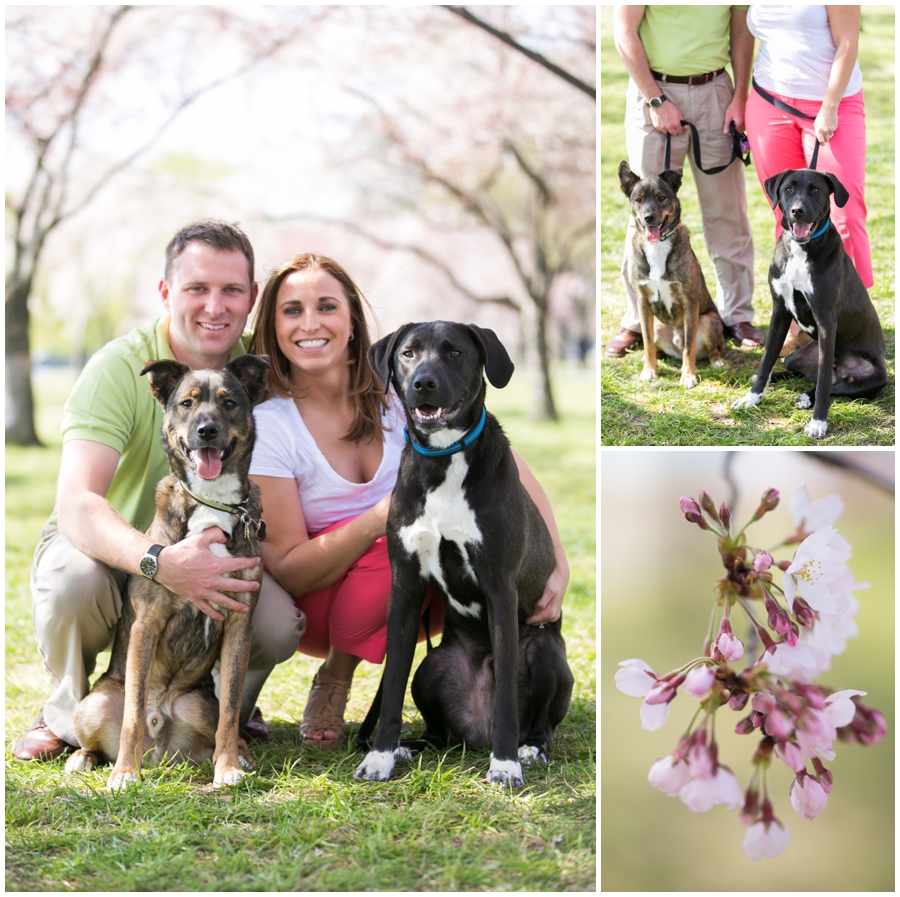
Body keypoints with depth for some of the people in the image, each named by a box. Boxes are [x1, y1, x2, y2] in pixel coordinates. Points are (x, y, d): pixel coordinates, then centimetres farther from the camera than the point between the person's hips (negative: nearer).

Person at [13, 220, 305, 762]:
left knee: (280, 624, -27)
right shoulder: (120, 369, -22)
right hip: (113, 545, -3)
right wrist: (159, 563, -53)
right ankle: (69, 715, -5)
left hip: (208, 552, 3)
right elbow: (76, 504, -35)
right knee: (74, 581, -38)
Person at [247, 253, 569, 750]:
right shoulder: (267, 424, -15)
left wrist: (555, 560, -28)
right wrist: (377, 521, -34)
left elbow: (503, 458, -14)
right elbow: (286, 569, -17)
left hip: (415, 590, 3)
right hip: (318, 601, -3)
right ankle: (335, 675, -10)